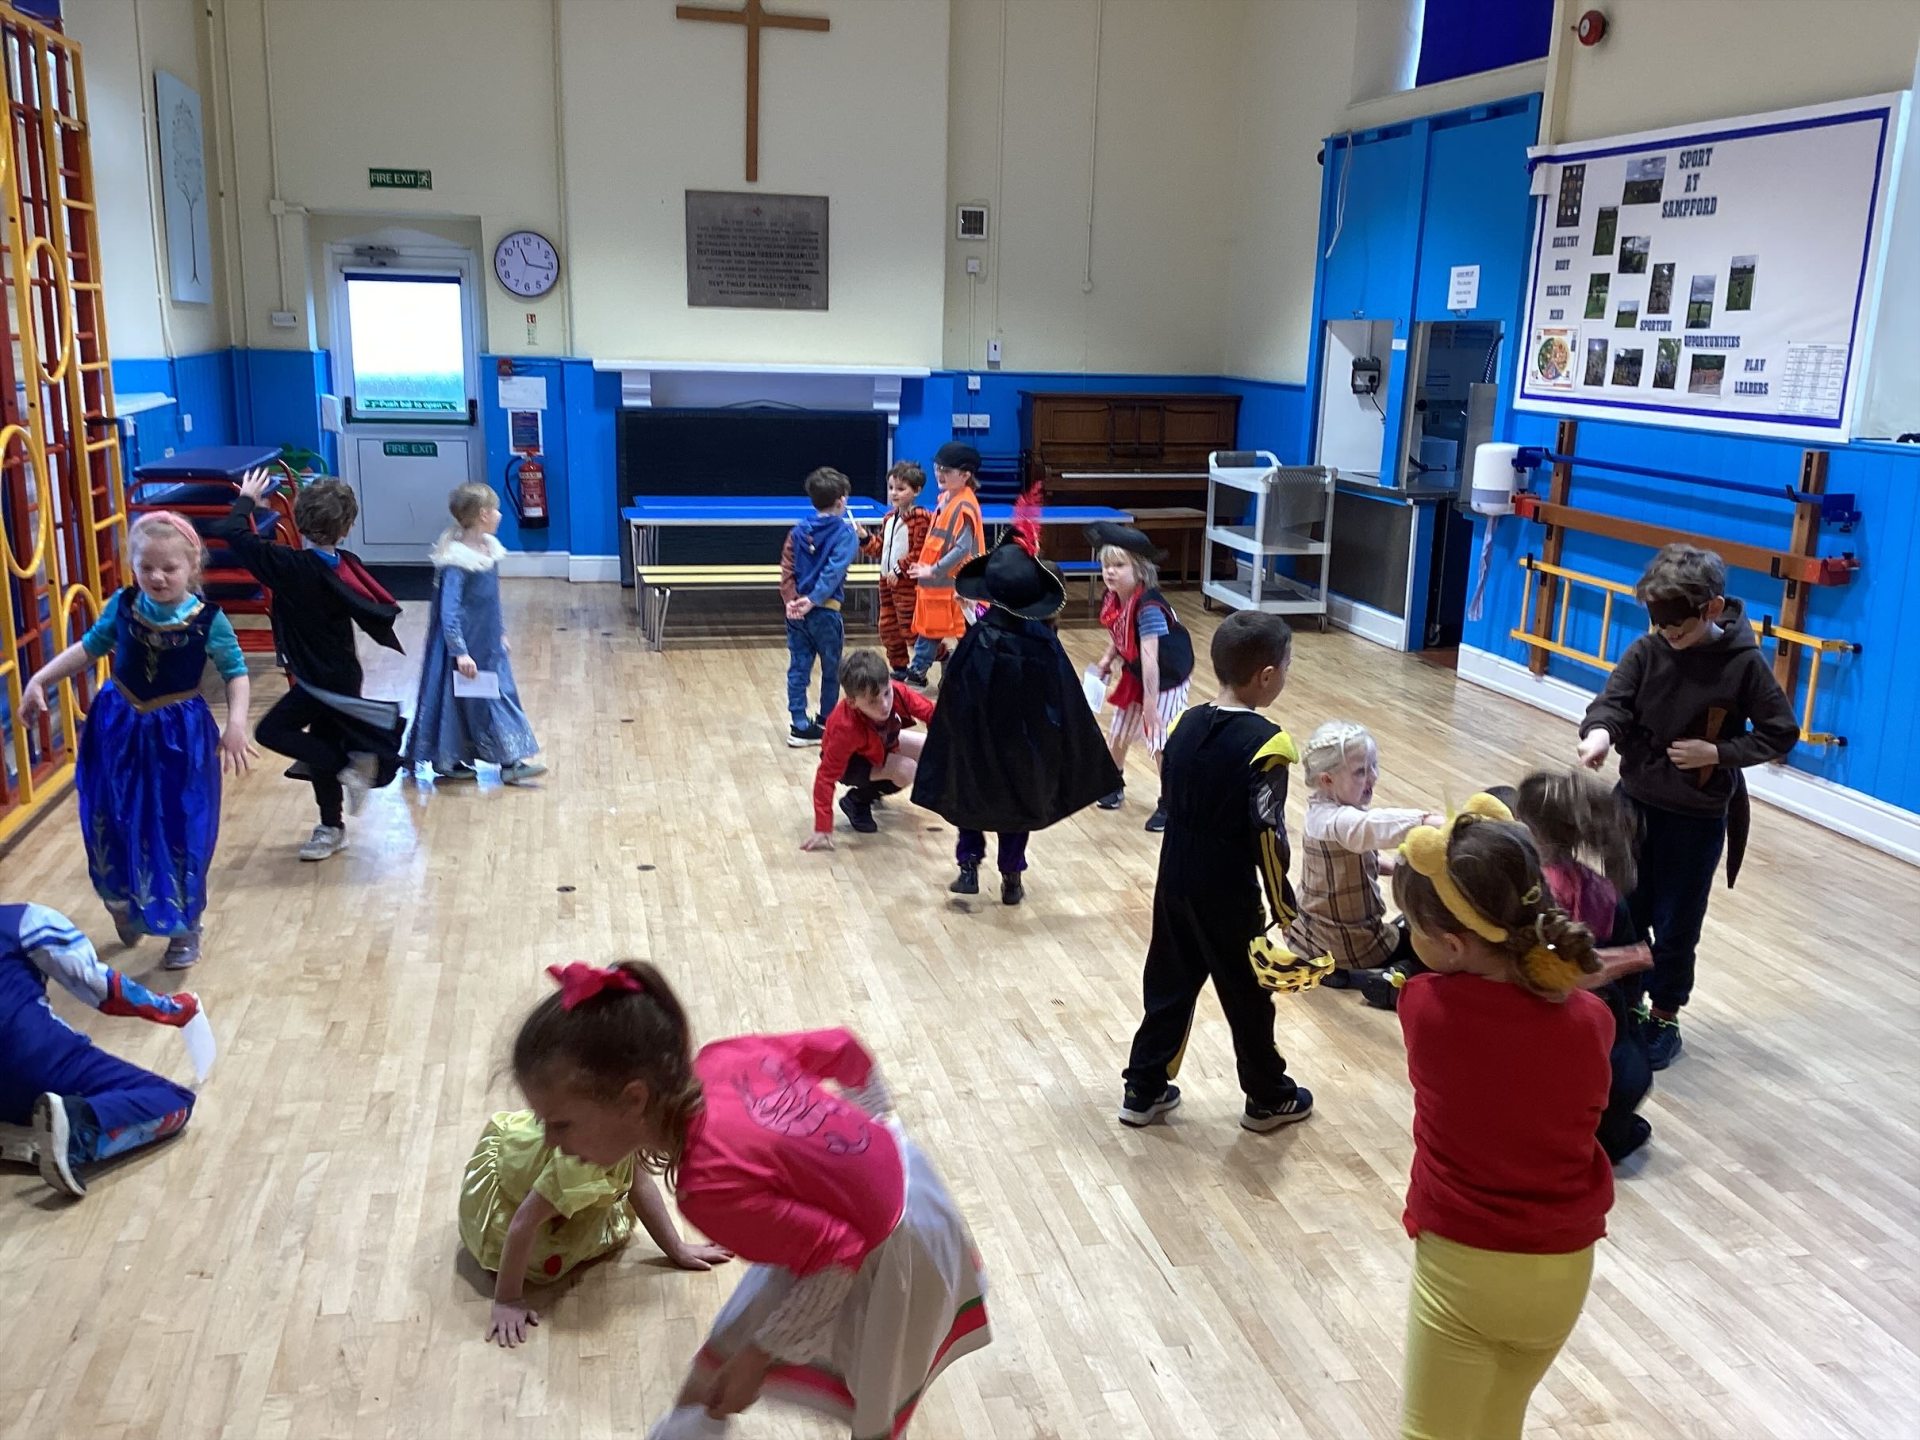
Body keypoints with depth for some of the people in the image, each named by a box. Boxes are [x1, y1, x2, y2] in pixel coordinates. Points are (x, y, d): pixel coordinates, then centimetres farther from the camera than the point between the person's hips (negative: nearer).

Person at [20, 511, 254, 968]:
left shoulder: (208, 619, -15)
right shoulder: (122, 606, -7)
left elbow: (236, 673, -7)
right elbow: (88, 649, 7)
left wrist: (236, 724, -19)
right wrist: (39, 680, 1)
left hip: (178, 735, -3)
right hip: (118, 728, 3)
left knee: (178, 835, 5)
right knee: (112, 827, 15)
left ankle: (183, 926, 23)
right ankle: (123, 905, 41)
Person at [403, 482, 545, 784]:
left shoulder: (489, 548, 3)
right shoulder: (456, 561, -23)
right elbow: (448, 611, -24)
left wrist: (500, 632, 21)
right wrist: (460, 652, -26)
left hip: (489, 644, 8)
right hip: (465, 644, -8)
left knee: (502, 694, 9)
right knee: (459, 699, 5)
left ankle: (510, 762, 17)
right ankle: (448, 763, 21)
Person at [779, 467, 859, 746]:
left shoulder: (799, 530, 8)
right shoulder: (846, 532, -7)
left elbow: (787, 569, 0)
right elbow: (834, 571, -19)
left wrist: (791, 600, -6)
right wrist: (814, 600, -20)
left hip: (797, 611, 4)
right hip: (825, 611, -4)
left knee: (798, 668, 7)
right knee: (831, 670, 12)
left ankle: (800, 726, 7)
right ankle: (826, 724, 22)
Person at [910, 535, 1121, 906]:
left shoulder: (977, 642, -20)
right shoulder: (1044, 642, -12)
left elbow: (954, 705, -15)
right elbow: (1067, 706, -5)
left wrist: (950, 759, -3)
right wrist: (1067, 762, 7)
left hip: (979, 746, -2)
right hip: (1027, 750, 2)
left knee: (969, 800, 23)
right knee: (1020, 803, 22)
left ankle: (969, 866, 14)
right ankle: (1011, 878, 25)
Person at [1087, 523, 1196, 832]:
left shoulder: (1148, 607, -33)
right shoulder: (1114, 599, -9)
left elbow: (1150, 658, -35)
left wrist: (1150, 703, -36)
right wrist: (1107, 660, -4)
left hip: (1165, 679, -8)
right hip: (1135, 675, 8)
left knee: (1161, 742, -5)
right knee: (1118, 731, 19)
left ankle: (1169, 803, 13)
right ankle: (1114, 784, 43)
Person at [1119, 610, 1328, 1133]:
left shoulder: (1185, 724, -1)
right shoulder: (1265, 744, -21)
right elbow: (1268, 837, -19)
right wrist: (1285, 910, -9)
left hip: (1175, 881, 6)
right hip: (1229, 895, -6)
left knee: (1169, 986, 17)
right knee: (1246, 996, 11)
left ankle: (1143, 1091, 25)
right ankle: (1268, 1099, 29)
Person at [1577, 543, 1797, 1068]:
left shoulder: (1743, 664, -13)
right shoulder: (1647, 652, -7)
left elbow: (1781, 733, -6)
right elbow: (1613, 699, -18)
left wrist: (1718, 753, -18)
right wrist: (1600, 731, -40)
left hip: (1697, 820, -3)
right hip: (1635, 804, 3)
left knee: (1675, 928, 8)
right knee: (1624, 915, 14)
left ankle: (1664, 1018, 27)